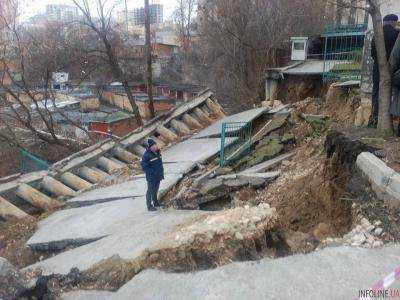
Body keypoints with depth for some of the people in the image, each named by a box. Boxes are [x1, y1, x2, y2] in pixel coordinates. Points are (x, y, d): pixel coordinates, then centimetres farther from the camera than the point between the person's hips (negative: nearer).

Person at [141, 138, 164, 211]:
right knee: (150, 191, 2)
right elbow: (144, 166, -19)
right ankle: (149, 206, 13)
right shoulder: (147, 155, -20)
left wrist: (162, 173, 13)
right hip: (151, 177, -7)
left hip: (158, 176, 7)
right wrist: (152, 172, -21)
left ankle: (155, 203, 35)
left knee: (156, 190, 20)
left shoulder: (157, 152, 4)